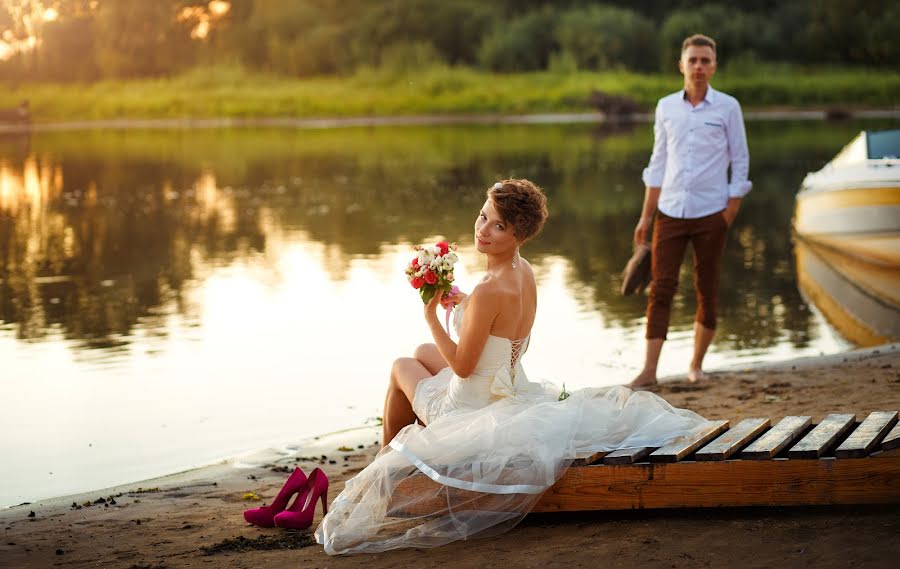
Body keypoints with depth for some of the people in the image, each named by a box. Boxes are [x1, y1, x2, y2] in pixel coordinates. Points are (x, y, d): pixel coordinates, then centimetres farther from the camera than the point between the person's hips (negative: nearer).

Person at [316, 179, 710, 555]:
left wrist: (431, 314, -16)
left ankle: (389, 455, 46)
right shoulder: (525, 272, -6)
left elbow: (462, 366, -24)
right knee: (422, 353, 32)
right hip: (510, 387, 8)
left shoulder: (489, 291, -33)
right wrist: (463, 302, 6)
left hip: (474, 405, -8)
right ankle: (418, 439, 43)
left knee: (401, 367, 24)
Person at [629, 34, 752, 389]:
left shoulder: (727, 107, -1)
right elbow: (658, 163, 11)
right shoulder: (666, 107, 7)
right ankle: (649, 371, -3)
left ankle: (697, 365, 19)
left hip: (709, 214, -2)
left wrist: (731, 213, -5)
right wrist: (646, 215, 8)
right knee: (661, 289, -3)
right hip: (670, 212, 2)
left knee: (706, 292, 6)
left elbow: (740, 162, 2)